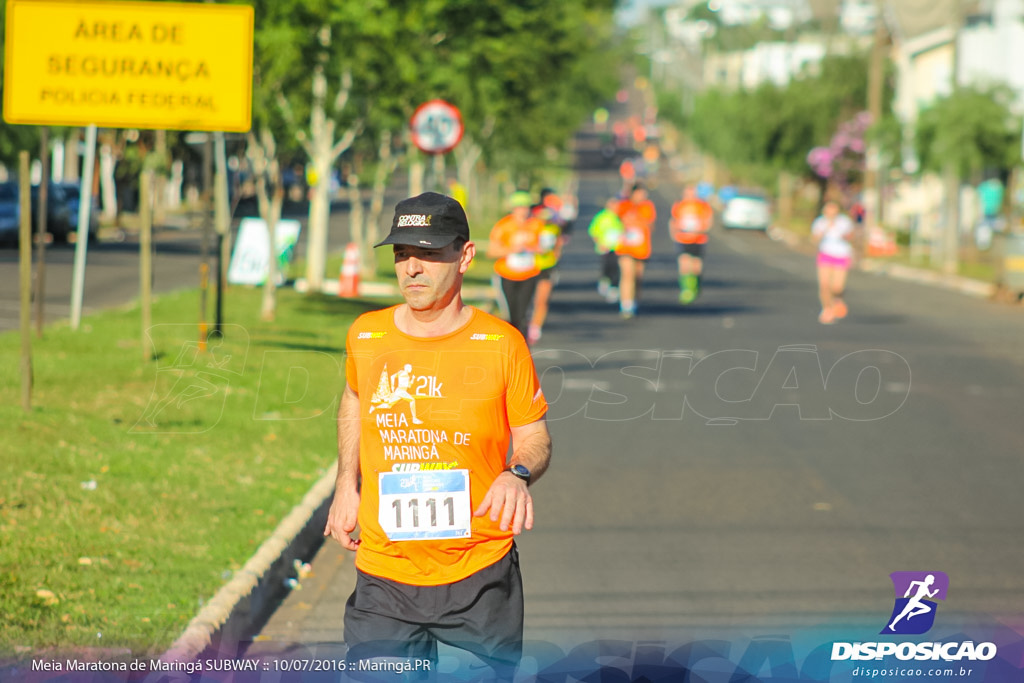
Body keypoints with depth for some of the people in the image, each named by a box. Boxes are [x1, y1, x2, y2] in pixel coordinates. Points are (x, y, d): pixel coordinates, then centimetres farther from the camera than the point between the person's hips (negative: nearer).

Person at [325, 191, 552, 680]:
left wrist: (518, 474, -19)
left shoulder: (501, 344, -6)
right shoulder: (365, 337, 2)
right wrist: (346, 485, 16)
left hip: (481, 577, -2)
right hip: (384, 578, 2)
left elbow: (535, 439, 2)